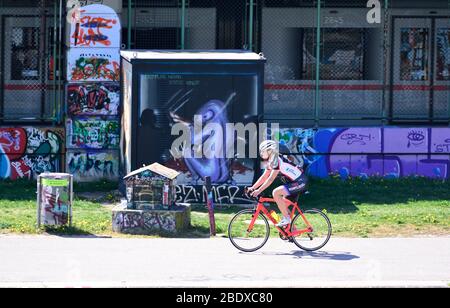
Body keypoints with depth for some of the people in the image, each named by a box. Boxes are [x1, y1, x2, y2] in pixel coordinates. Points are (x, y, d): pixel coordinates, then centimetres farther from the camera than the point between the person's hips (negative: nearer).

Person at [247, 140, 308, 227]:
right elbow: (264, 177, 14)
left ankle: (286, 218, -13)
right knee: (283, 204, 13)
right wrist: (252, 188, 7)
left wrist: (259, 191, -27)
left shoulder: (277, 160, -21)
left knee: (275, 193, -21)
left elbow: (271, 179, -25)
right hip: (294, 182, 10)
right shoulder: (270, 161, 9)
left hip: (299, 182, -10)